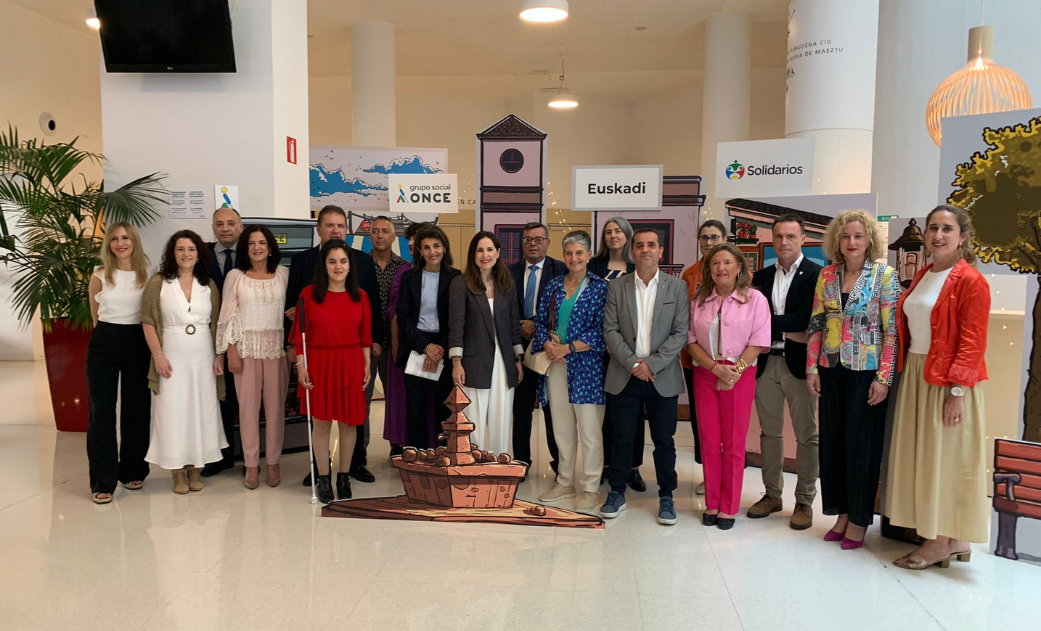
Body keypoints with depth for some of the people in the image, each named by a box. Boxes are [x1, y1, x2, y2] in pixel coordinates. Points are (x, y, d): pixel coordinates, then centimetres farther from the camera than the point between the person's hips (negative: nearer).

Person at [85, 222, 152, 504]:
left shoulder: (147, 275, 2)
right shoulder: (100, 275, 1)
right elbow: (95, 314, 12)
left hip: (138, 343, 1)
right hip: (105, 342, 0)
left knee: (136, 408, 7)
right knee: (102, 410, 0)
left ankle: (132, 471, 21)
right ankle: (103, 481, 6)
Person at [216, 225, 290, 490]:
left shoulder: (283, 274, 4)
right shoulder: (235, 276, 4)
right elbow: (227, 316, 3)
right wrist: (231, 352, -3)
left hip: (277, 347, 0)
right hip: (246, 348, 0)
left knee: (275, 406, 3)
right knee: (248, 406, 3)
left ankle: (273, 462, 14)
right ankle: (251, 464, 13)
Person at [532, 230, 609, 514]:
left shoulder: (600, 287, -3)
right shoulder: (553, 285, 11)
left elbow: (601, 329, -11)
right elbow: (540, 320, 11)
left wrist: (567, 348, -14)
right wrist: (547, 345, -8)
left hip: (586, 365, -4)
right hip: (555, 365, 5)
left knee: (589, 430, -1)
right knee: (562, 428, 12)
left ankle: (590, 488, 12)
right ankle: (565, 482, 25)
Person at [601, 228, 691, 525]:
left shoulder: (676, 287, 2)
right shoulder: (617, 287, 4)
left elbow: (680, 333, -4)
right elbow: (610, 330, -1)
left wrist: (651, 364, -13)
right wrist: (632, 363, -12)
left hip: (662, 377, 0)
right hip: (625, 376, 1)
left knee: (664, 440, 7)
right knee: (622, 437, 8)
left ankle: (666, 497, 21)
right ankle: (617, 494, 22)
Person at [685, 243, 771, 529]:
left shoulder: (755, 299, -2)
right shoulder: (699, 301, 8)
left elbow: (758, 342, -6)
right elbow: (691, 339, 4)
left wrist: (735, 371, -16)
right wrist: (715, 366, -11)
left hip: (740, 377, -3)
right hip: (705, 375, 3)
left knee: (734, 444, 3)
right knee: (709, 442, 5)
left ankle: (729, 507, 14)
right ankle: (712, 504, 17)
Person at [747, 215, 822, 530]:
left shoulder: (816, 274, -5)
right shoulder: (762, 276, 11)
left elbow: (805, 318, -15)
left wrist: (767, 321, -11)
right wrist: (788, 329, -7)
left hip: (799, 363, -4)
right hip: (766, 362, 5)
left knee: (806, 435, 4)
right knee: (770, 432, 13)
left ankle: (804, 501, 15)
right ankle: (772, 494, 25)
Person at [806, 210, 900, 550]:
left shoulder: (884, 275, -5)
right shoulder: (827, 275, 6)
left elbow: (892, 330, -8)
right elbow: (816, 324, 7)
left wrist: (883, 378, -13)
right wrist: (812, 368, 2)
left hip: (866, 372, -4)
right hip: (831, 369, 4)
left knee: (861, 443, 3)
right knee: (832, 441, 9)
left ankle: (859, 519, 17)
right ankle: (842, 513, 23)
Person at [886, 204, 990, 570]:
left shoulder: (970, 282, -12)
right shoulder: (922, 277, 12)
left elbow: (972, 344, -16)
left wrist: (956, 392, -20)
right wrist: (905, 373, 8)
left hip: (947, 381, -8)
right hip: (915, 376, 8)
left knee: (944, 457, 1)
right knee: (920, 456, 12)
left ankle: (940, 543, 14)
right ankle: (953, 540, 25)